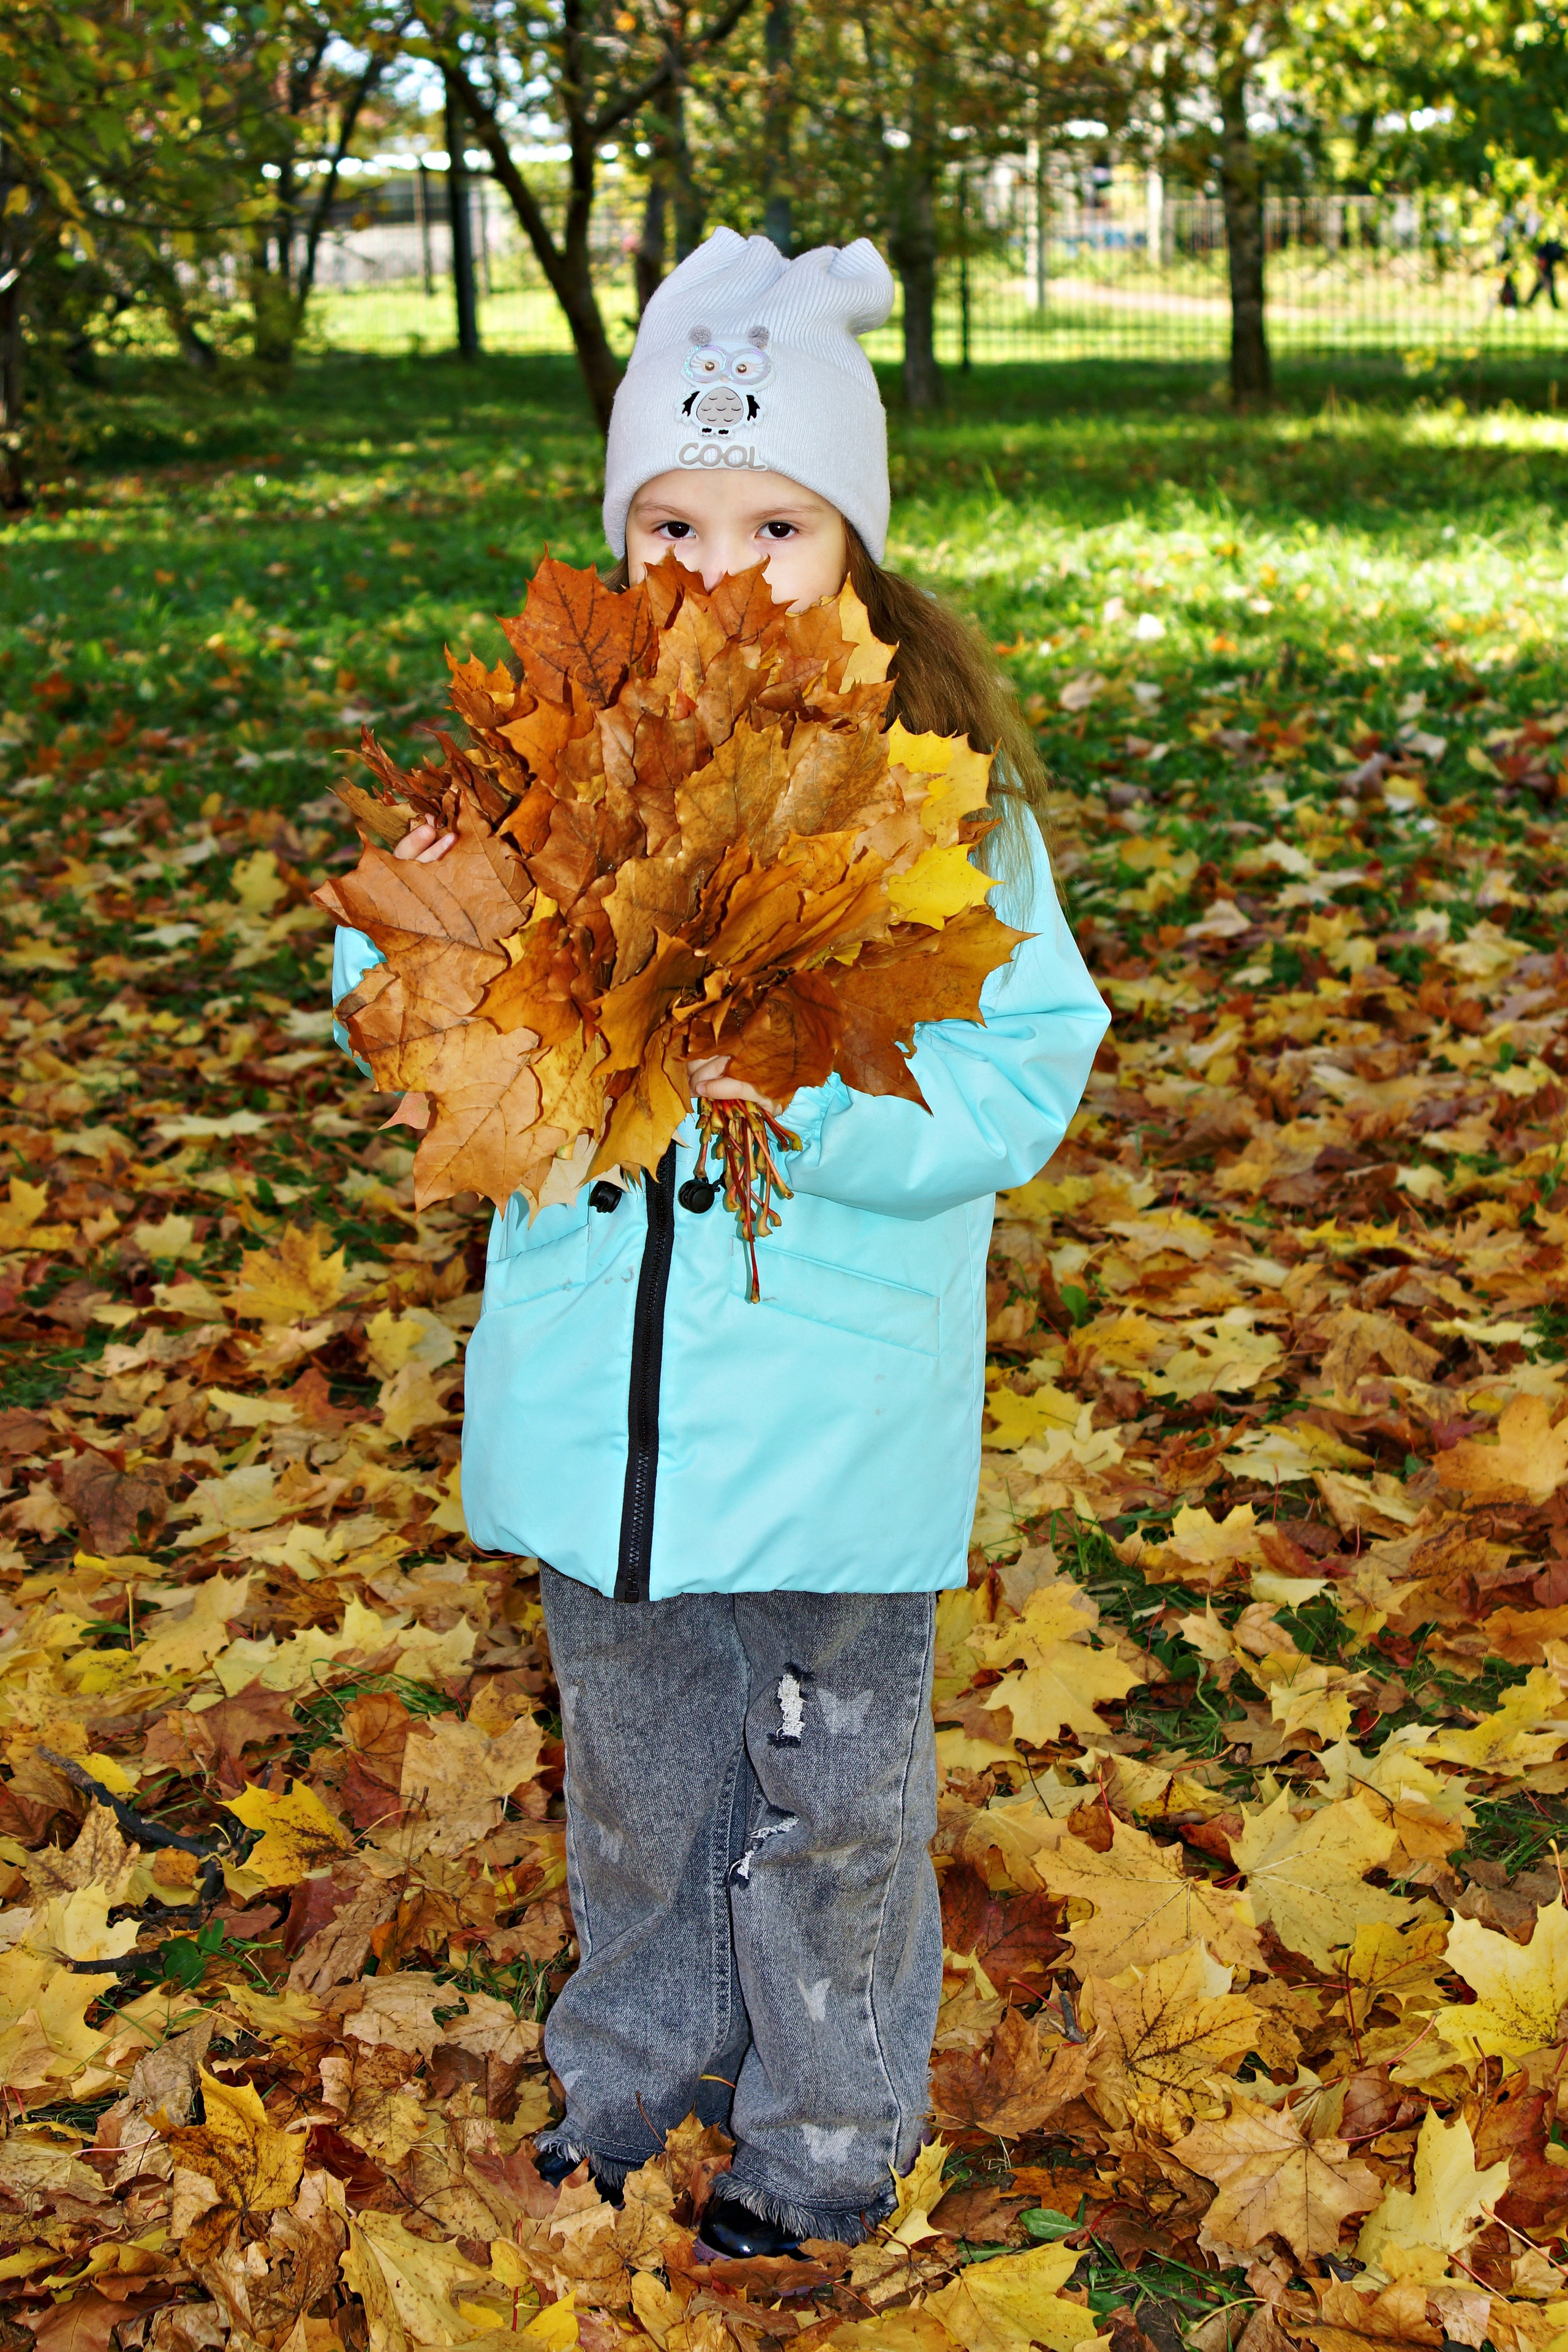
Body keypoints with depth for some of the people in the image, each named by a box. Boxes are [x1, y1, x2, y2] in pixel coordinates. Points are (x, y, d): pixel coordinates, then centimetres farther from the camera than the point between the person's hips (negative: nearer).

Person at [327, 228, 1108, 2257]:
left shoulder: (939, 789, -11)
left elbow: (1019, 1078, -14)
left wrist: (812, 1099, -29)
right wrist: (416, 949, -15)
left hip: (833, 1407, -3)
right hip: (598, 1400, 4)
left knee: (832, 1792, 14)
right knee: (631, 1769, 23)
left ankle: (828, 2136, 38)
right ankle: (634, 2070, 47)